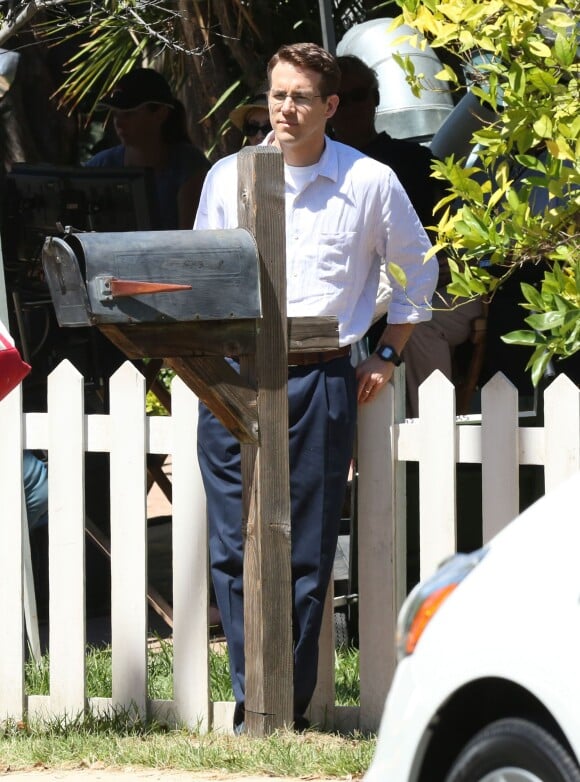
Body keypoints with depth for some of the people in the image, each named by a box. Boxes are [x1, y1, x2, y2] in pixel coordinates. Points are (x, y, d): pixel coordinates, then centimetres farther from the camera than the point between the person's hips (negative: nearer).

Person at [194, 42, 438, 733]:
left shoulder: (370, 183, 4)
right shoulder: (227, 178, 9)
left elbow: (418, 269, 17)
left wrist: (388, 354, 12)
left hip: (321, 383, -2)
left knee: (308, 555, -2)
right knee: (235, 548, -4)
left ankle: (291, 709, 5)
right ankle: (253, 705, 0)